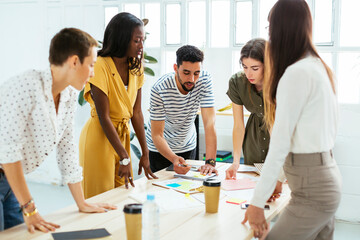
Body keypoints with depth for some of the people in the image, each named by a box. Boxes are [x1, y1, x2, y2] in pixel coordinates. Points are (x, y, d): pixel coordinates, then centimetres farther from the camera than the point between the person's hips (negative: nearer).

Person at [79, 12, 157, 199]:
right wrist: (124, 158, -20)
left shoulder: (135, 67, 2)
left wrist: (145, 154, 2)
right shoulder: (100, 66, -20)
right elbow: (104, 117, -20)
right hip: (99, 137, -7)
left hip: (122, 135, 7)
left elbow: (136, 113, 3)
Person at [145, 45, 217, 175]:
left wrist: (210, 162, -38)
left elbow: (209, 123, -28)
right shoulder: (160, 89, -29)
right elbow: (157, 135, -27)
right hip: (159, 148, -2)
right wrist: (174, 159, -45)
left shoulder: (204, 80, -23)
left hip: (187, 147, 2)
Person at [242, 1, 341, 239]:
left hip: (311, 191, -9)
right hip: (327, 173, 9)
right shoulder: (320, 67, 10)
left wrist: (258, 202, -14)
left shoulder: (297, 73, -17)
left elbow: (280, 143, -18)